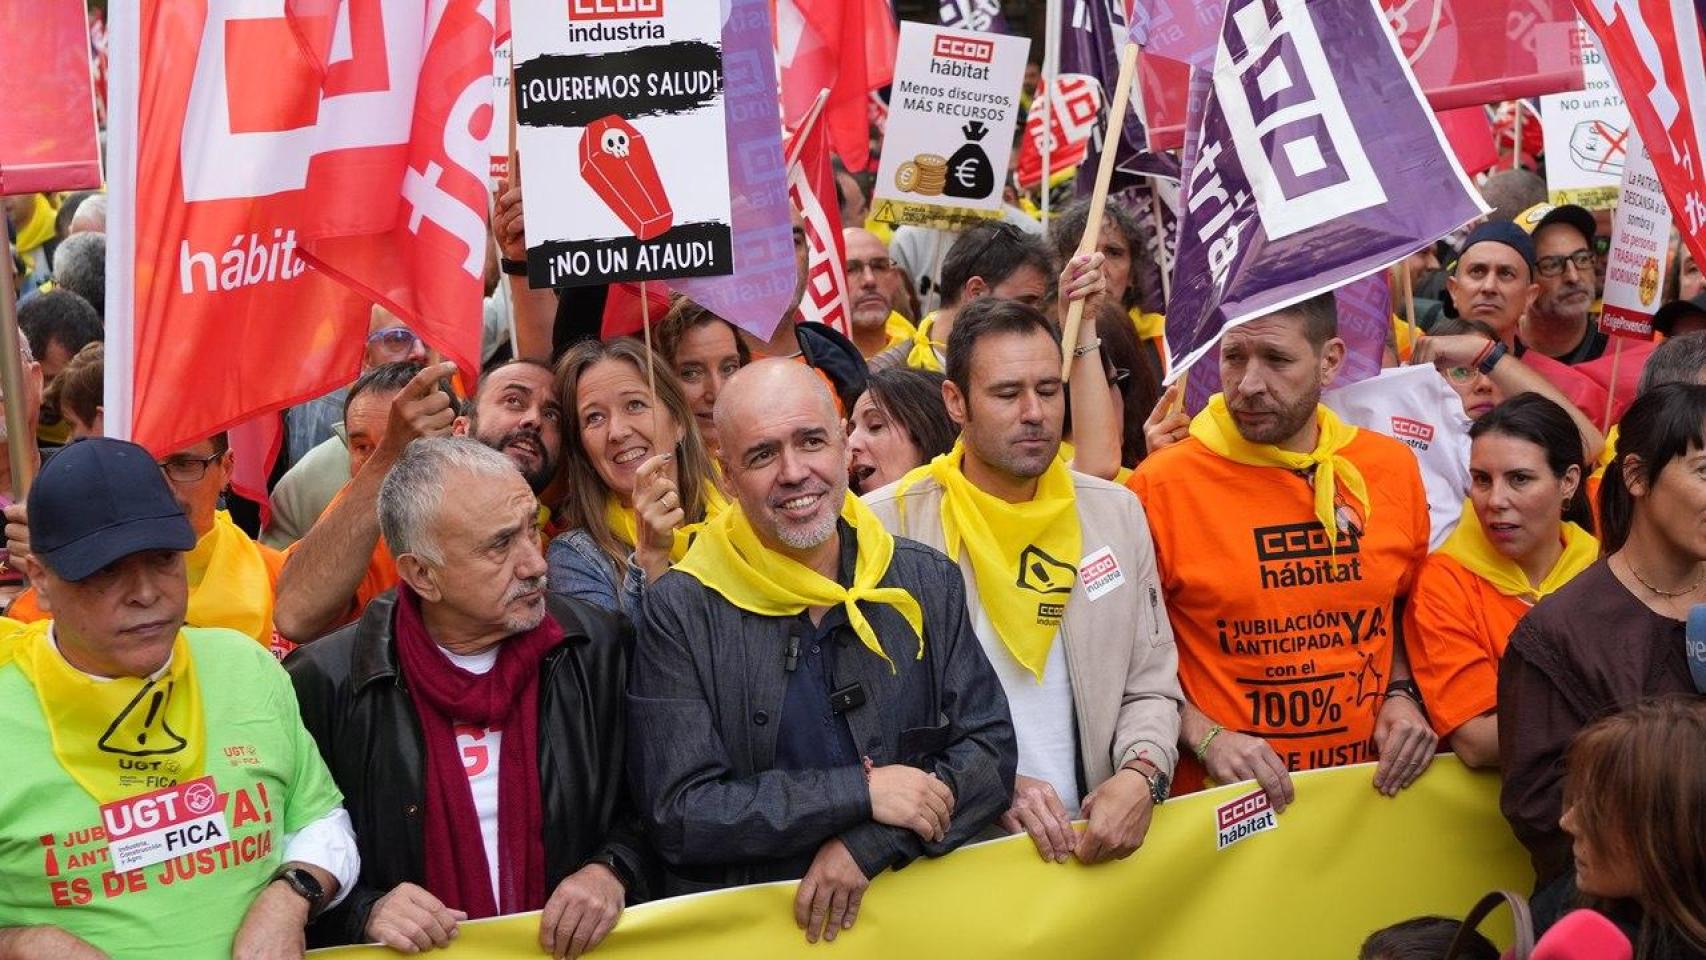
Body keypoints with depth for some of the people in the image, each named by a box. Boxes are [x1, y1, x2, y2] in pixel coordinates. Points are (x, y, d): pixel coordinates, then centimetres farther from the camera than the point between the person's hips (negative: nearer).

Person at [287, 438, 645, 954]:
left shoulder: (599, 647, 1)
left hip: (572, 948, 0)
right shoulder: (327, 683, -6)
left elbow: (650, 808, 10)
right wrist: (364, 912, -14)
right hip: (418, 952, 0)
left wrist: (613, 871, -6)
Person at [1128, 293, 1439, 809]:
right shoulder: (1161, 484, -5)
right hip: (1226, 802, -3)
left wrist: (1401, 695, 7)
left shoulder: (1392, 467, 7)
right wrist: (1204, 737, -10)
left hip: (1369, 787, 4)